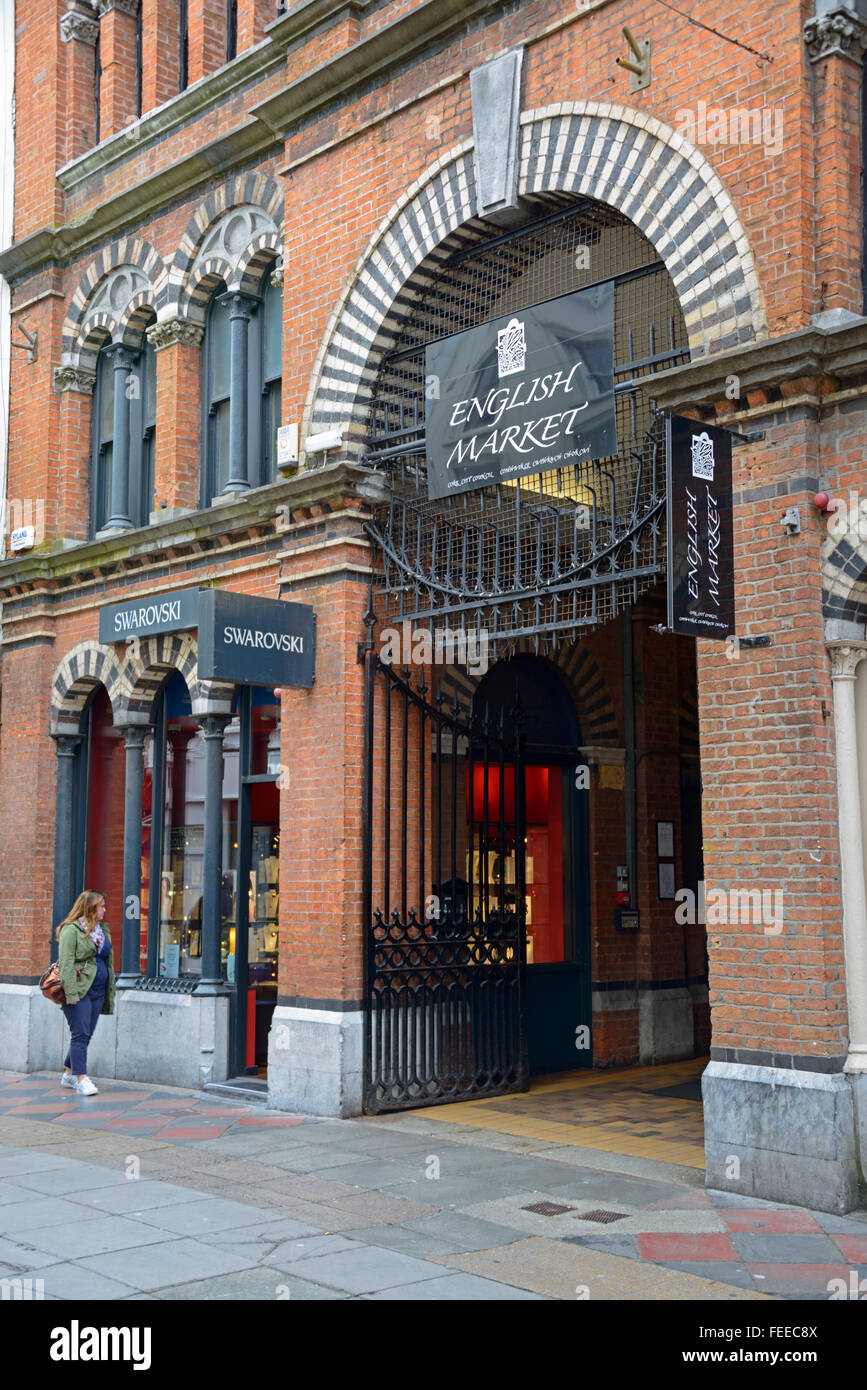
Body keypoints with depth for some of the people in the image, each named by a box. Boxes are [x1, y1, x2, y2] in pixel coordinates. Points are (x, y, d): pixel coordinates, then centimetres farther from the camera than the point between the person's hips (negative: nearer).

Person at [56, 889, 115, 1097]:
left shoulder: (102, 931, 17)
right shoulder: (71, 929, -7)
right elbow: (66, 963, -14)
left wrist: (110, 993, 17)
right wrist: (71, 993, -20)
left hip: (98, 991, 8)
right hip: (79, 989, -7)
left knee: (86, 1035, 11)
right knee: (80, 1035, -8)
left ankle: (69, 1074, 23)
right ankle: (81, 1079, -6)